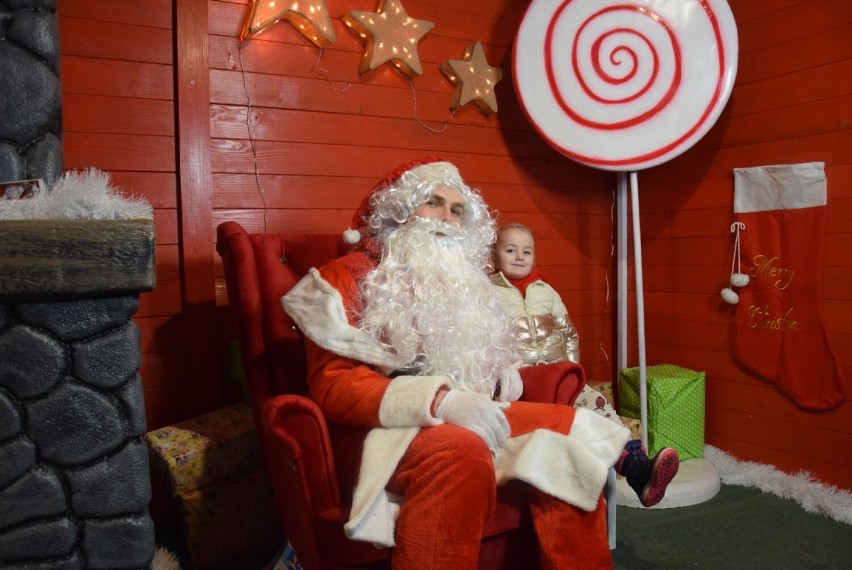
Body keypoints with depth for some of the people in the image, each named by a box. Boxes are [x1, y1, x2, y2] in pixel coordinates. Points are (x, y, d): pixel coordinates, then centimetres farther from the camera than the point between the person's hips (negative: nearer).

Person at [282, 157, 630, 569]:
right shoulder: (348, 277, -1)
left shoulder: (463, 279, 20)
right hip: (386, 428, -6)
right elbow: (332, 387, -13)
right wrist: (439, 400, -27)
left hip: (467, 418, 7)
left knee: (568, 430, -12)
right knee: (462, 450, -36)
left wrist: (505, 369, 7)